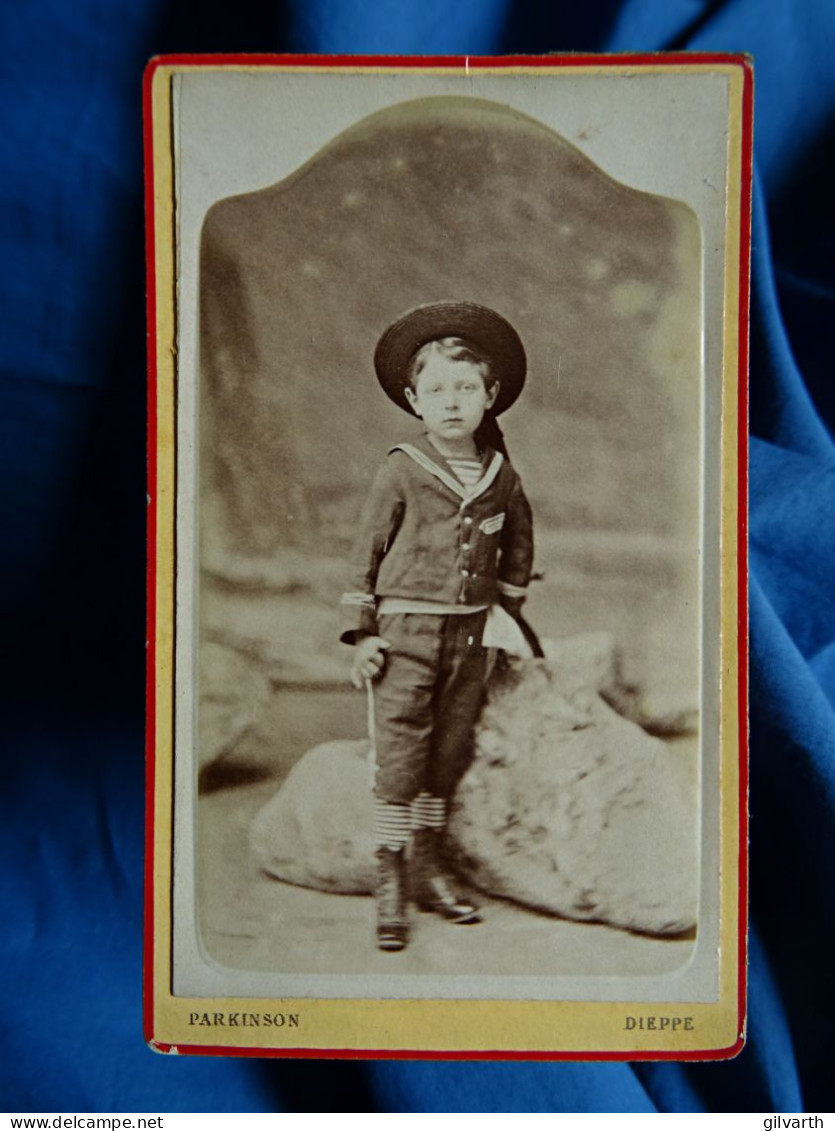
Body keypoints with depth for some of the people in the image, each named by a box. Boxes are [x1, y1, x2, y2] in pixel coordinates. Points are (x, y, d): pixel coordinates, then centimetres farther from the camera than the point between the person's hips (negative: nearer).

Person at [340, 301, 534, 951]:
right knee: (399, 761, -1)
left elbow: (519, 543, 21)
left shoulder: (502, 476, 4)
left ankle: (430, 868, 28)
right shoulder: (402, 472, -6)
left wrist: (507, 608, 18)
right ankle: (391, 886, 11)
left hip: (469, 637, 4)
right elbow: (367, 551, -2)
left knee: (448, 760, 12)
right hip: (405, 633, -4)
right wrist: (362, 632, -5)